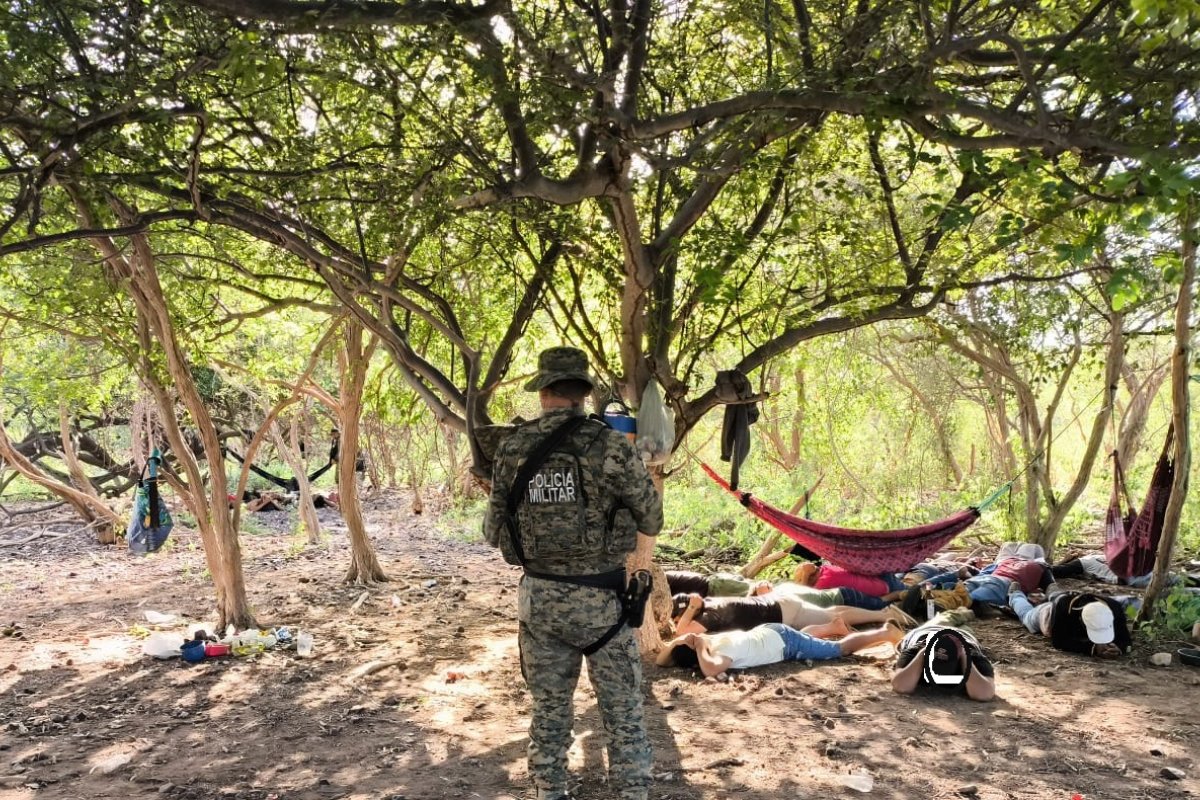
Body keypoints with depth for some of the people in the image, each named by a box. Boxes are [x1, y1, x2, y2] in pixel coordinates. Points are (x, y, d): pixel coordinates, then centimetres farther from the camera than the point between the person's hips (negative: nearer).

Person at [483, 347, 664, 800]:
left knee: (548, 710, 17)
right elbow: (652, 522, -2)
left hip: (539, 598, 3)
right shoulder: (610, 446, -13)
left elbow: (494, 533, 7)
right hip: (600, 599, -3)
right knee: (622, 711, 11)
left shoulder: (512, 450, -2)